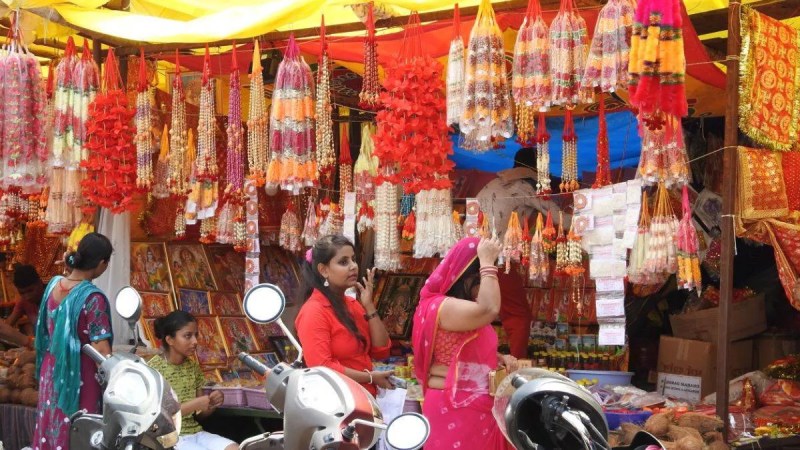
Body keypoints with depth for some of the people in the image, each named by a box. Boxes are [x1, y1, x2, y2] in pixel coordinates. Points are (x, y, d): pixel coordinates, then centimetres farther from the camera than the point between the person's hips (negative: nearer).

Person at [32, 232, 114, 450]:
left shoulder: (53, 284, -2)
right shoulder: (93, 298, -22)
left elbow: (46, 329, 11)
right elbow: (100, 350, -22)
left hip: (52, 370, 7)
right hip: (79, 376, -7)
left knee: (51, 427, 17)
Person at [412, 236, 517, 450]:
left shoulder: (467, 309, 16)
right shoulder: (441, 306, -16)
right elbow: (489, 309, -31)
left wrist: (500, 358, 4)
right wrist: (487, 262, -22)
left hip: (478, 406, 10)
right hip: (454, 408, -10)